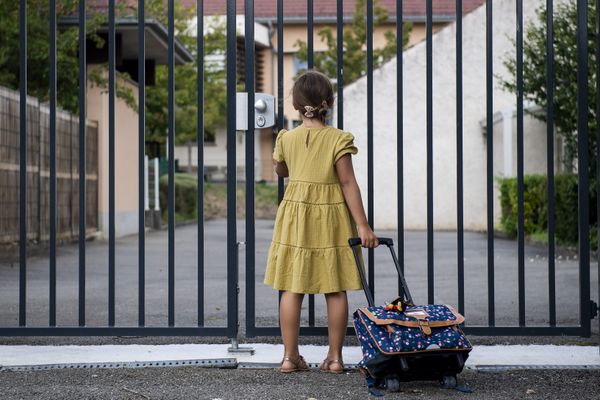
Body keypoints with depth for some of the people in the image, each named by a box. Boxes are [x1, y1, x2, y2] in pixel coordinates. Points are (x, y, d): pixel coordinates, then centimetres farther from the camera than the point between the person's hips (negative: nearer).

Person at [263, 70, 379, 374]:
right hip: (332, 217, -2)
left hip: (296, 216, 2)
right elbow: (348, 183, -11)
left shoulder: (286, 138, 0)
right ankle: (335, 357, 9)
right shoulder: (338, 139, -8)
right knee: (335, 291, 6)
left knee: (292, 288, 5)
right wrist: (362, 225, -10)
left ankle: (290, 356, 6)